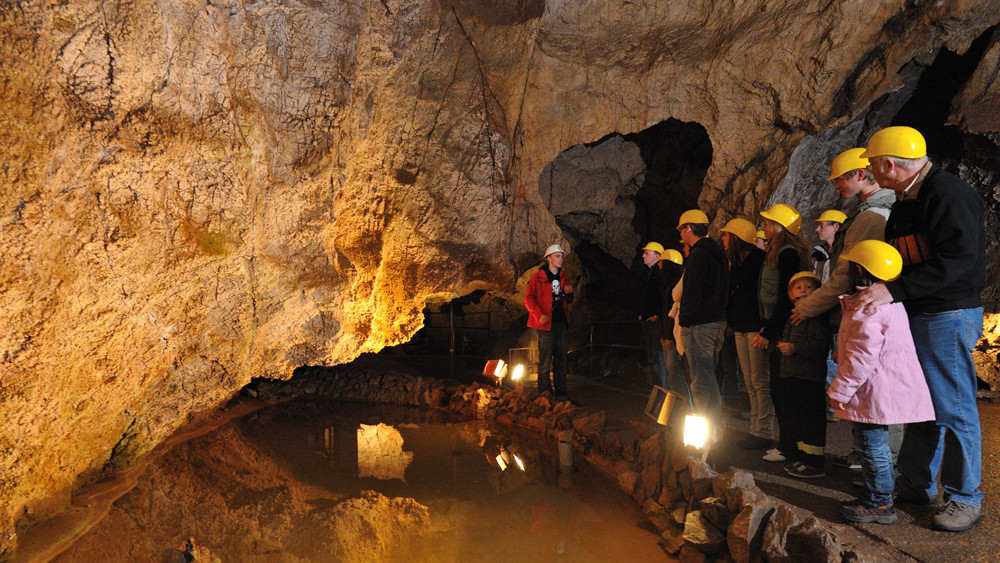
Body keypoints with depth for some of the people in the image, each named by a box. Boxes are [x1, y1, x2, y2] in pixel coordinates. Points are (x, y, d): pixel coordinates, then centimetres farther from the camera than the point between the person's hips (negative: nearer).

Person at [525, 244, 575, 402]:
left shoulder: (564, 277, 16)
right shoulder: (538, 277, -1)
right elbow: (528, 299, -5)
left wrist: (569, 293, 2)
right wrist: (539, 315, -17)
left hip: (562, 324, 6)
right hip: (546, 324, -6)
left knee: (561, 362, 9)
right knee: (545, 362, -6)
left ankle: (561, 395, 16)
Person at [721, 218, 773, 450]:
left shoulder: (759, 259, -11)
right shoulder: (735, 264, 17)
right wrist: (730, 322, 17)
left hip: (757, 327, -9)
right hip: (741, 329, 9)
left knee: (760, 381, -6)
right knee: (750, 383, 11)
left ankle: (764, 432, -1)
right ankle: (756, 429, 17)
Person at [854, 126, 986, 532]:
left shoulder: (945, 192, -15)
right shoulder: (907, 201, 16)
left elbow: (958, 260, -25)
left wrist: (894, 291, -27)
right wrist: (880, 292, 11)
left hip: (948, 316, -10)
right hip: (916, 317, 10)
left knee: (952, 407, -2)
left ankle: (965, 498, 10)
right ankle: (917, 486, 25)